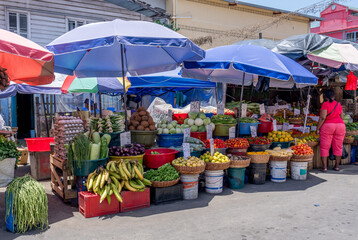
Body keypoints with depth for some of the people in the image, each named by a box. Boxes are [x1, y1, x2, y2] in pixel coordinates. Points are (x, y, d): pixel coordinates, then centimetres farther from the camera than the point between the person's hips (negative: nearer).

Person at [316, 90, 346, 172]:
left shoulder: (325, 104, -7)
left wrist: (318, 128, -10)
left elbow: (322, 117, -14)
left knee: (324, 147, 1)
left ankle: (324, 166, -1)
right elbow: (342, 117, 14)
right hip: (340, 125, 5)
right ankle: (337, 166, 17)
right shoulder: (338, 104, 10)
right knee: (338, 147, 12)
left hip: (327, 126, -5)